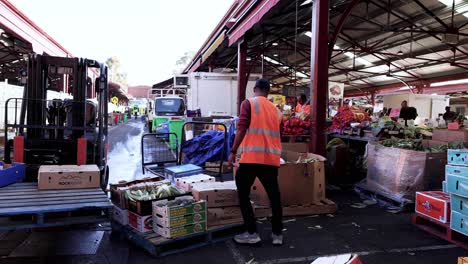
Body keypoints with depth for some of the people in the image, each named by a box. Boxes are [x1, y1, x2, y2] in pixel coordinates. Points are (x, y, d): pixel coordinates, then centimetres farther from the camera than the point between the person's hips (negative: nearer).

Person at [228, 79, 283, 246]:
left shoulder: (249, 103, 1)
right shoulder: (276, 110, 17)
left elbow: (242, 129, -10)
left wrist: (233, 152, -6)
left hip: (252, 157, -5)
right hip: (272, 159, 5)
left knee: (243, 194, 9)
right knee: (274, 196, 14)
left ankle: (251, 233, 10)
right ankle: (277, 234, 21)